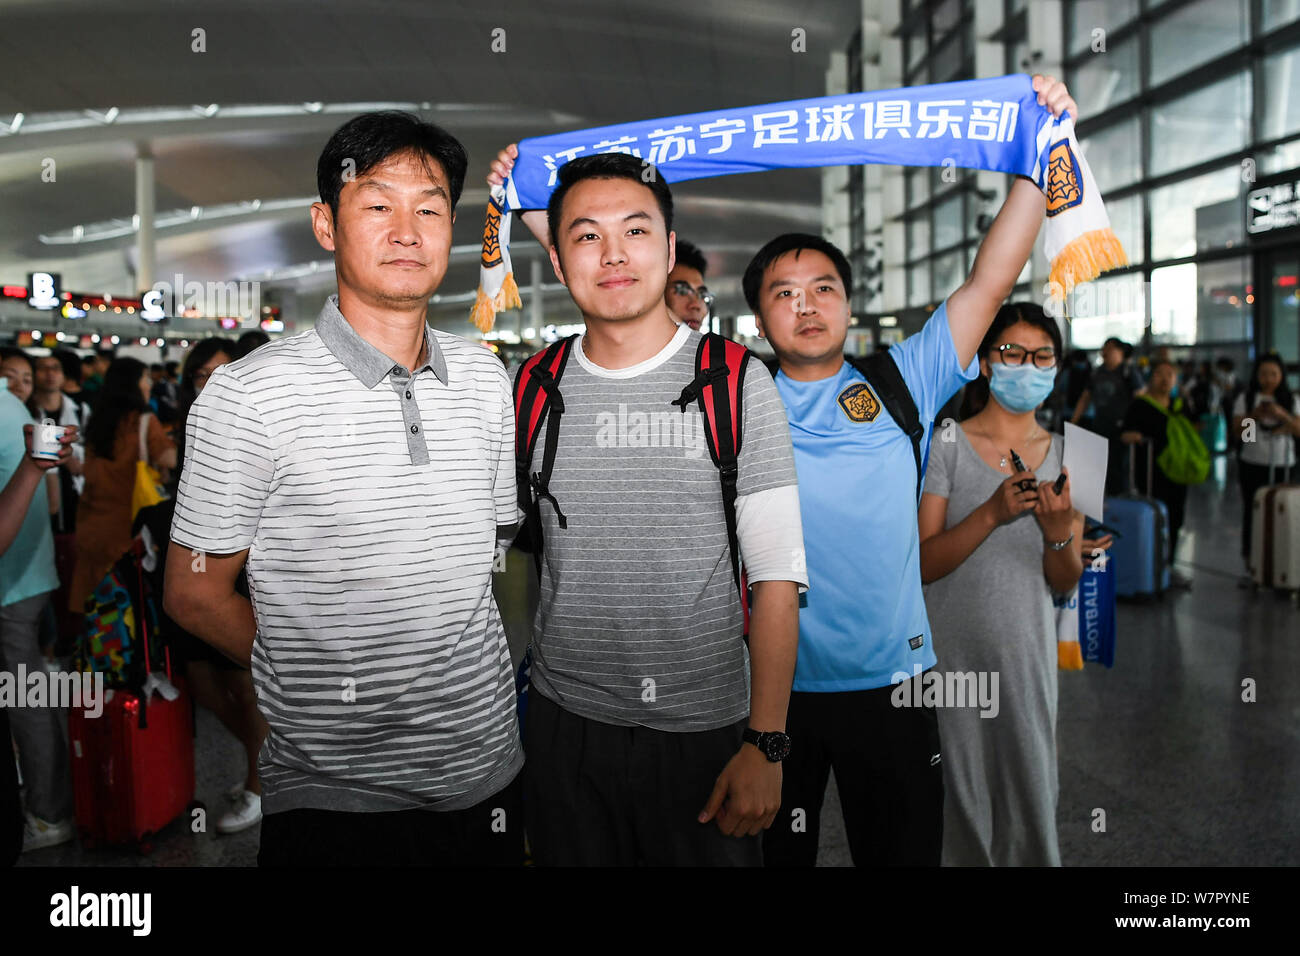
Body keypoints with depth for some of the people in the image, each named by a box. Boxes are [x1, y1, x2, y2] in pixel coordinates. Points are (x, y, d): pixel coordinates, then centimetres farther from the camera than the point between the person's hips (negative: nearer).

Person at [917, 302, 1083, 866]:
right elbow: (923, 564, -13)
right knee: (959, 797, 5)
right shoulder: (947, 446, -6)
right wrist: (993, 512, -26)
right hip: (954, 655, -3)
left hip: (1029, 654, 3)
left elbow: (1065, 583, 3)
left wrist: (1058, 530, -18)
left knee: (1031, 791, 10)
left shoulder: (1065, 455, 6)